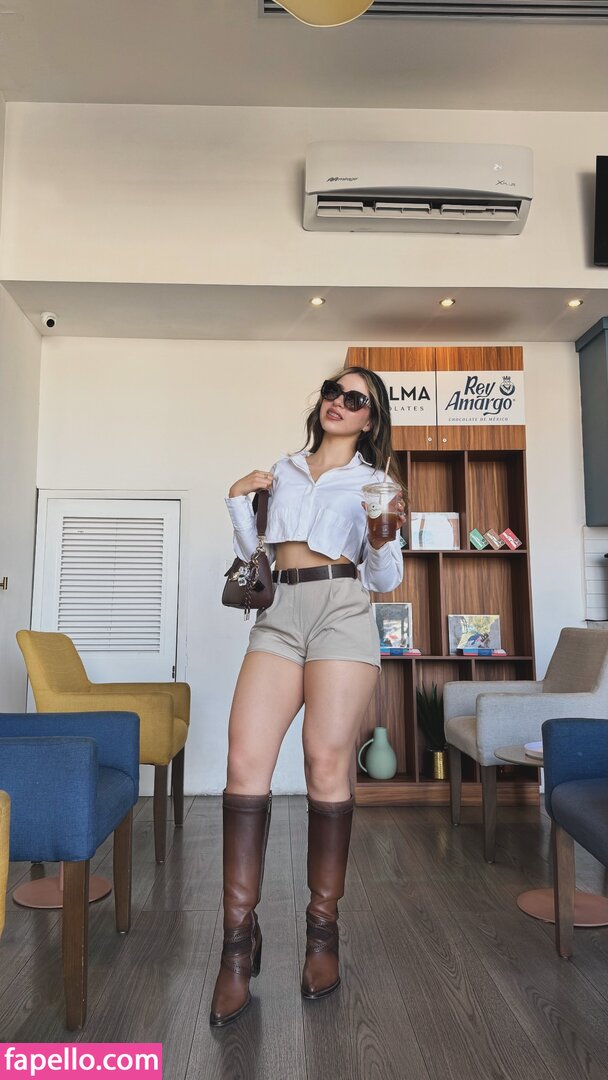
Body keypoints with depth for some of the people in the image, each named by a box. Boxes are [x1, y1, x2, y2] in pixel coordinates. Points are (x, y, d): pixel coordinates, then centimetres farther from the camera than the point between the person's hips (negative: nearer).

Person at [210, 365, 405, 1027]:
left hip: (341, 611, -2)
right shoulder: (283, 472, 22)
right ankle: (240, 937, 0)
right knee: (245, 761, -11)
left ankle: (323, 929, 13)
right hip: (279, 614, 3)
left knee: (326, 765, -6)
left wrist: (387, 536, -10)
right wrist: (238, 501, 12)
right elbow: (255, 554, 23)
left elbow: (383, 581, 9)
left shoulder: (374, 481, 14)